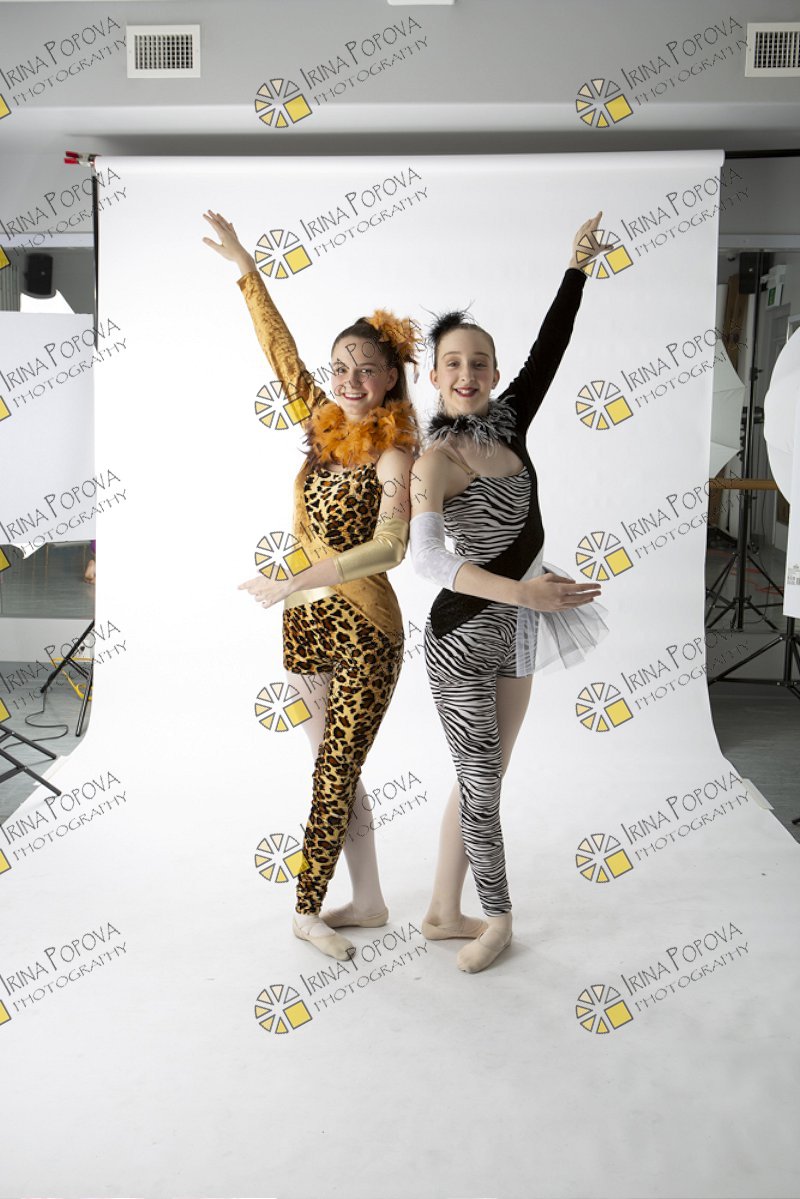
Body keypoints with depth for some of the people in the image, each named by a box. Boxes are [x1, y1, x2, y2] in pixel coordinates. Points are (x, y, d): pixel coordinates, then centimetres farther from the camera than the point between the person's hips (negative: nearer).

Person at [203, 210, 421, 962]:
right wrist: (244, 269, 15)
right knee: (335, 768, 13)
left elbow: (389, 546, -28)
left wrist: (295, 583, -35)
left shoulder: (393, 455, -14)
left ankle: (308, 908, 15)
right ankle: (368, 901, 26)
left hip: (363, 630, -6)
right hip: (305, 623, 7)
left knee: (335, 774, 2)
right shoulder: (323, 424, 4)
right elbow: (279, 348, 13)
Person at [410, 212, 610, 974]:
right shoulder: (438, 457, -17)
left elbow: (548, 351, 11)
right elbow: (425, 557, -31)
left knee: (480, 779, 14)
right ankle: (496, 918, 23)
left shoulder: (507, 425, 4)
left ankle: (443, 913, 28)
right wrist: (525, 592, -38)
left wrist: (576, 267, 11)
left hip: (513, 632, 8)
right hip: (463, 636, -8)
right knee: (480, 785, 4)